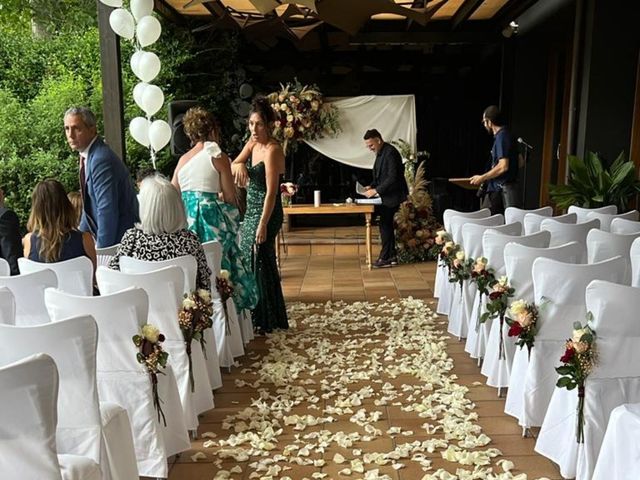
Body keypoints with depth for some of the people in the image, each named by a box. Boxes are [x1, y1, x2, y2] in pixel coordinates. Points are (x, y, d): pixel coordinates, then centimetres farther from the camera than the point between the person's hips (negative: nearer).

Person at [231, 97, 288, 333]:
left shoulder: (272, 150, -17)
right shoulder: (253, 143, 8)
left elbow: (271, 192, -21)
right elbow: (232, 166, 10)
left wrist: (263, 225, -23)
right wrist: (239, 165, -14)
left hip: (265, 214, -9)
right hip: (251, 212, 9)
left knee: (260, 264, -1)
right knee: (249, 262, 14)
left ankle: (267, 321, 13)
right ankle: (256, 316, 28)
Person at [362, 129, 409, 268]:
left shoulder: (390, 153, -18)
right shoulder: (380, 153, 12)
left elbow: (393, 178, -24)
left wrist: (376, 190, -23)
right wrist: (371, 186, 4)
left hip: (392, 196, -10)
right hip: (386, 196, 10)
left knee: (385, 225, -7)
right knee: (387, 225, 12)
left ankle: (385, 258, 0)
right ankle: (391, 257, 19)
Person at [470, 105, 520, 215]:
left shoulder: (501, 137, -15)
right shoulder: (506, 135, 14)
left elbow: (503, 166, -23)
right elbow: (520, 161, 21)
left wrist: (482, 178, -13)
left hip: (500, 190, -10)